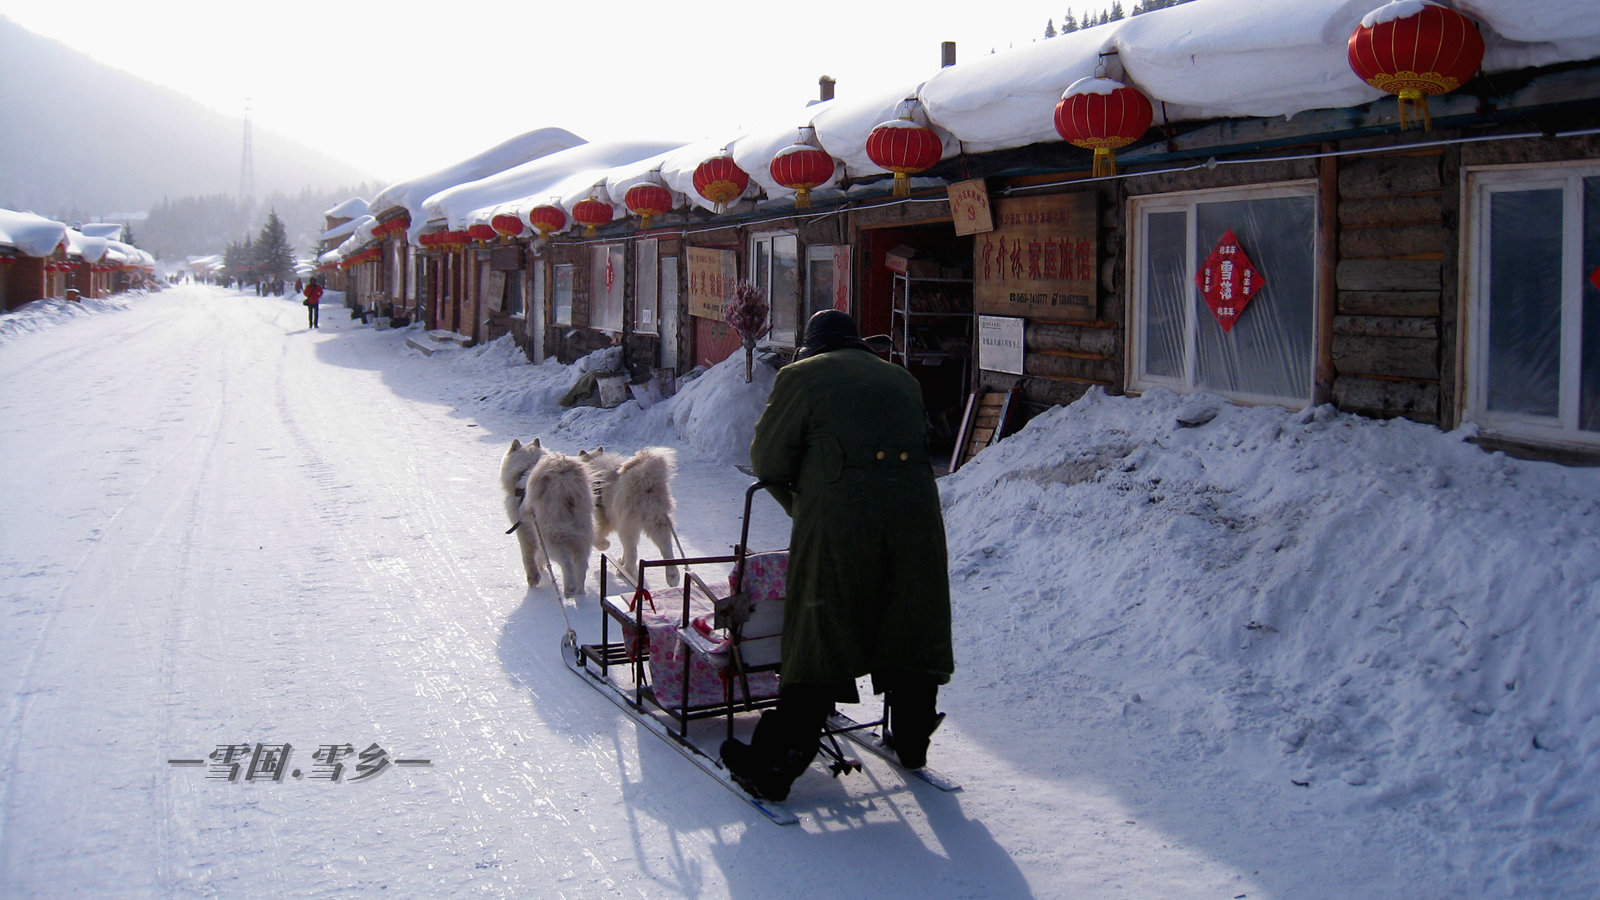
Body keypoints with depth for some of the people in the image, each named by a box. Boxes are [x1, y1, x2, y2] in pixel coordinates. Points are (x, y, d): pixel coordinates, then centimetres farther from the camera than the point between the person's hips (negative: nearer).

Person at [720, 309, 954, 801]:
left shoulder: (801, 376, 10)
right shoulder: (903, 380, 24)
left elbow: (768, 458, 7)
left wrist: (796, 502, 25)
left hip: (838, 516, -4)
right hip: (915, 510, 4)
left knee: (818, 638, -1)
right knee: (909, 630, 17)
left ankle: (777, 764, 2)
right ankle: (912, 741, 30)